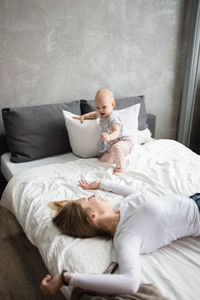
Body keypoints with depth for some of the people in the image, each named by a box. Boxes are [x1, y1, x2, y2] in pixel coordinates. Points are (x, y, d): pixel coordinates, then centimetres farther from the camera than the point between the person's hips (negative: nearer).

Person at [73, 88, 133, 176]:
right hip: (109, 146, 9)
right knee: (103, 160, -7)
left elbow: (117, 132, -39)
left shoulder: (113, 118, -24)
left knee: (117, 147, -42)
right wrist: (83, 116, 20)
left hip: (122, 141, -9)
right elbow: (95, 114, 30)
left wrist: (109, 137, -60)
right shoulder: (102, 114, 5)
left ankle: (119, 169, -31)